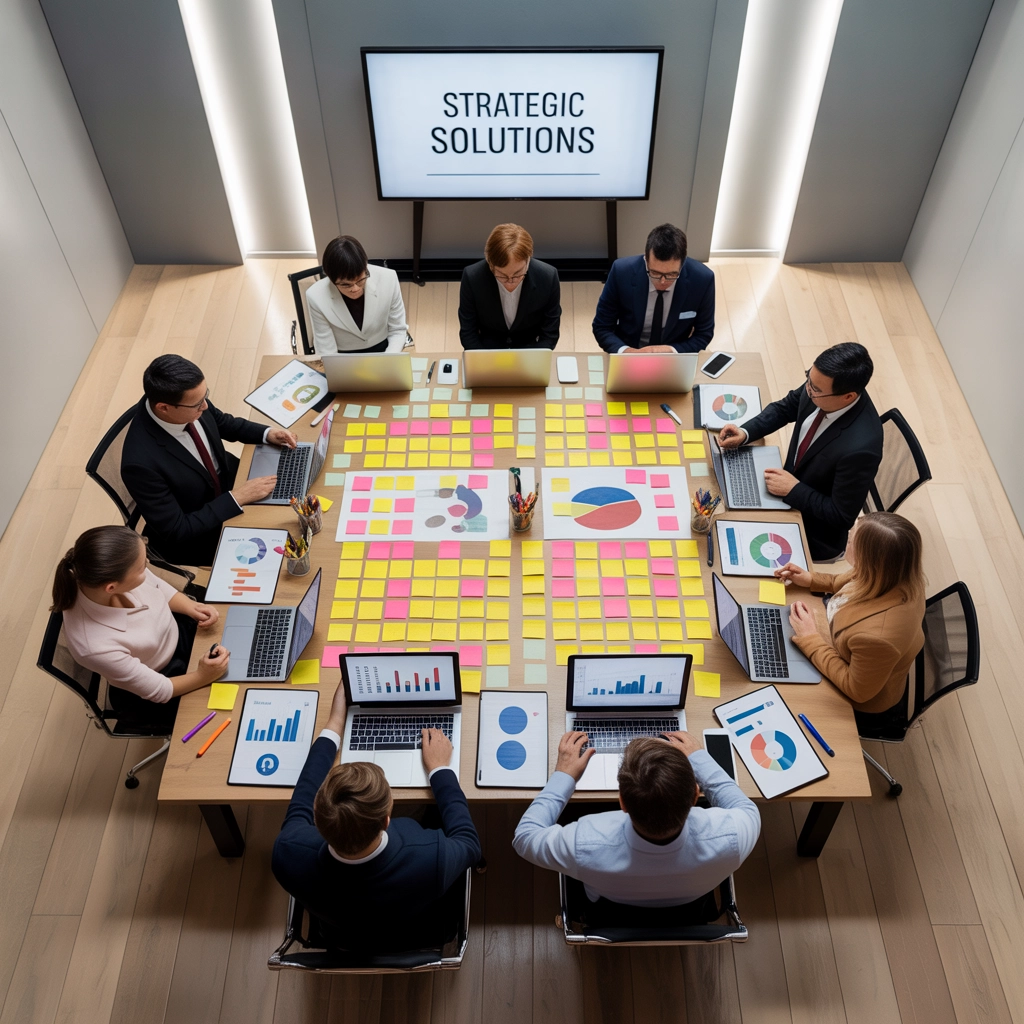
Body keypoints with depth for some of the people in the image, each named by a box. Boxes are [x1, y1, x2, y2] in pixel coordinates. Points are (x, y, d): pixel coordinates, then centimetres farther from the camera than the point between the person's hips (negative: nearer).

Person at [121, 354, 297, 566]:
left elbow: (222, 422, 5)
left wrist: (266, 433, -11)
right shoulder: (141, 461, -37)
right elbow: (177, 531, -27)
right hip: (196, 536, -6)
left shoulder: (190, 399, -19)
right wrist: (236, 498, -29)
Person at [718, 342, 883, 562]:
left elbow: (842, 516, -25)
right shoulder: (820, 384, -18)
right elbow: (785, 408, 3)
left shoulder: (860, 447, -37)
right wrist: (745, 432, -12)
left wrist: (793, 489, -24)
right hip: (790, 495, 6)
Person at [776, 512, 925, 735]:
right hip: (859, 663, 6)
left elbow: (857, 690, -27)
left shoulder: (876, 635, -47)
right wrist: (812, 579, -2)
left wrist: (810, 639, -23)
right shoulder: (898, 575, -24)